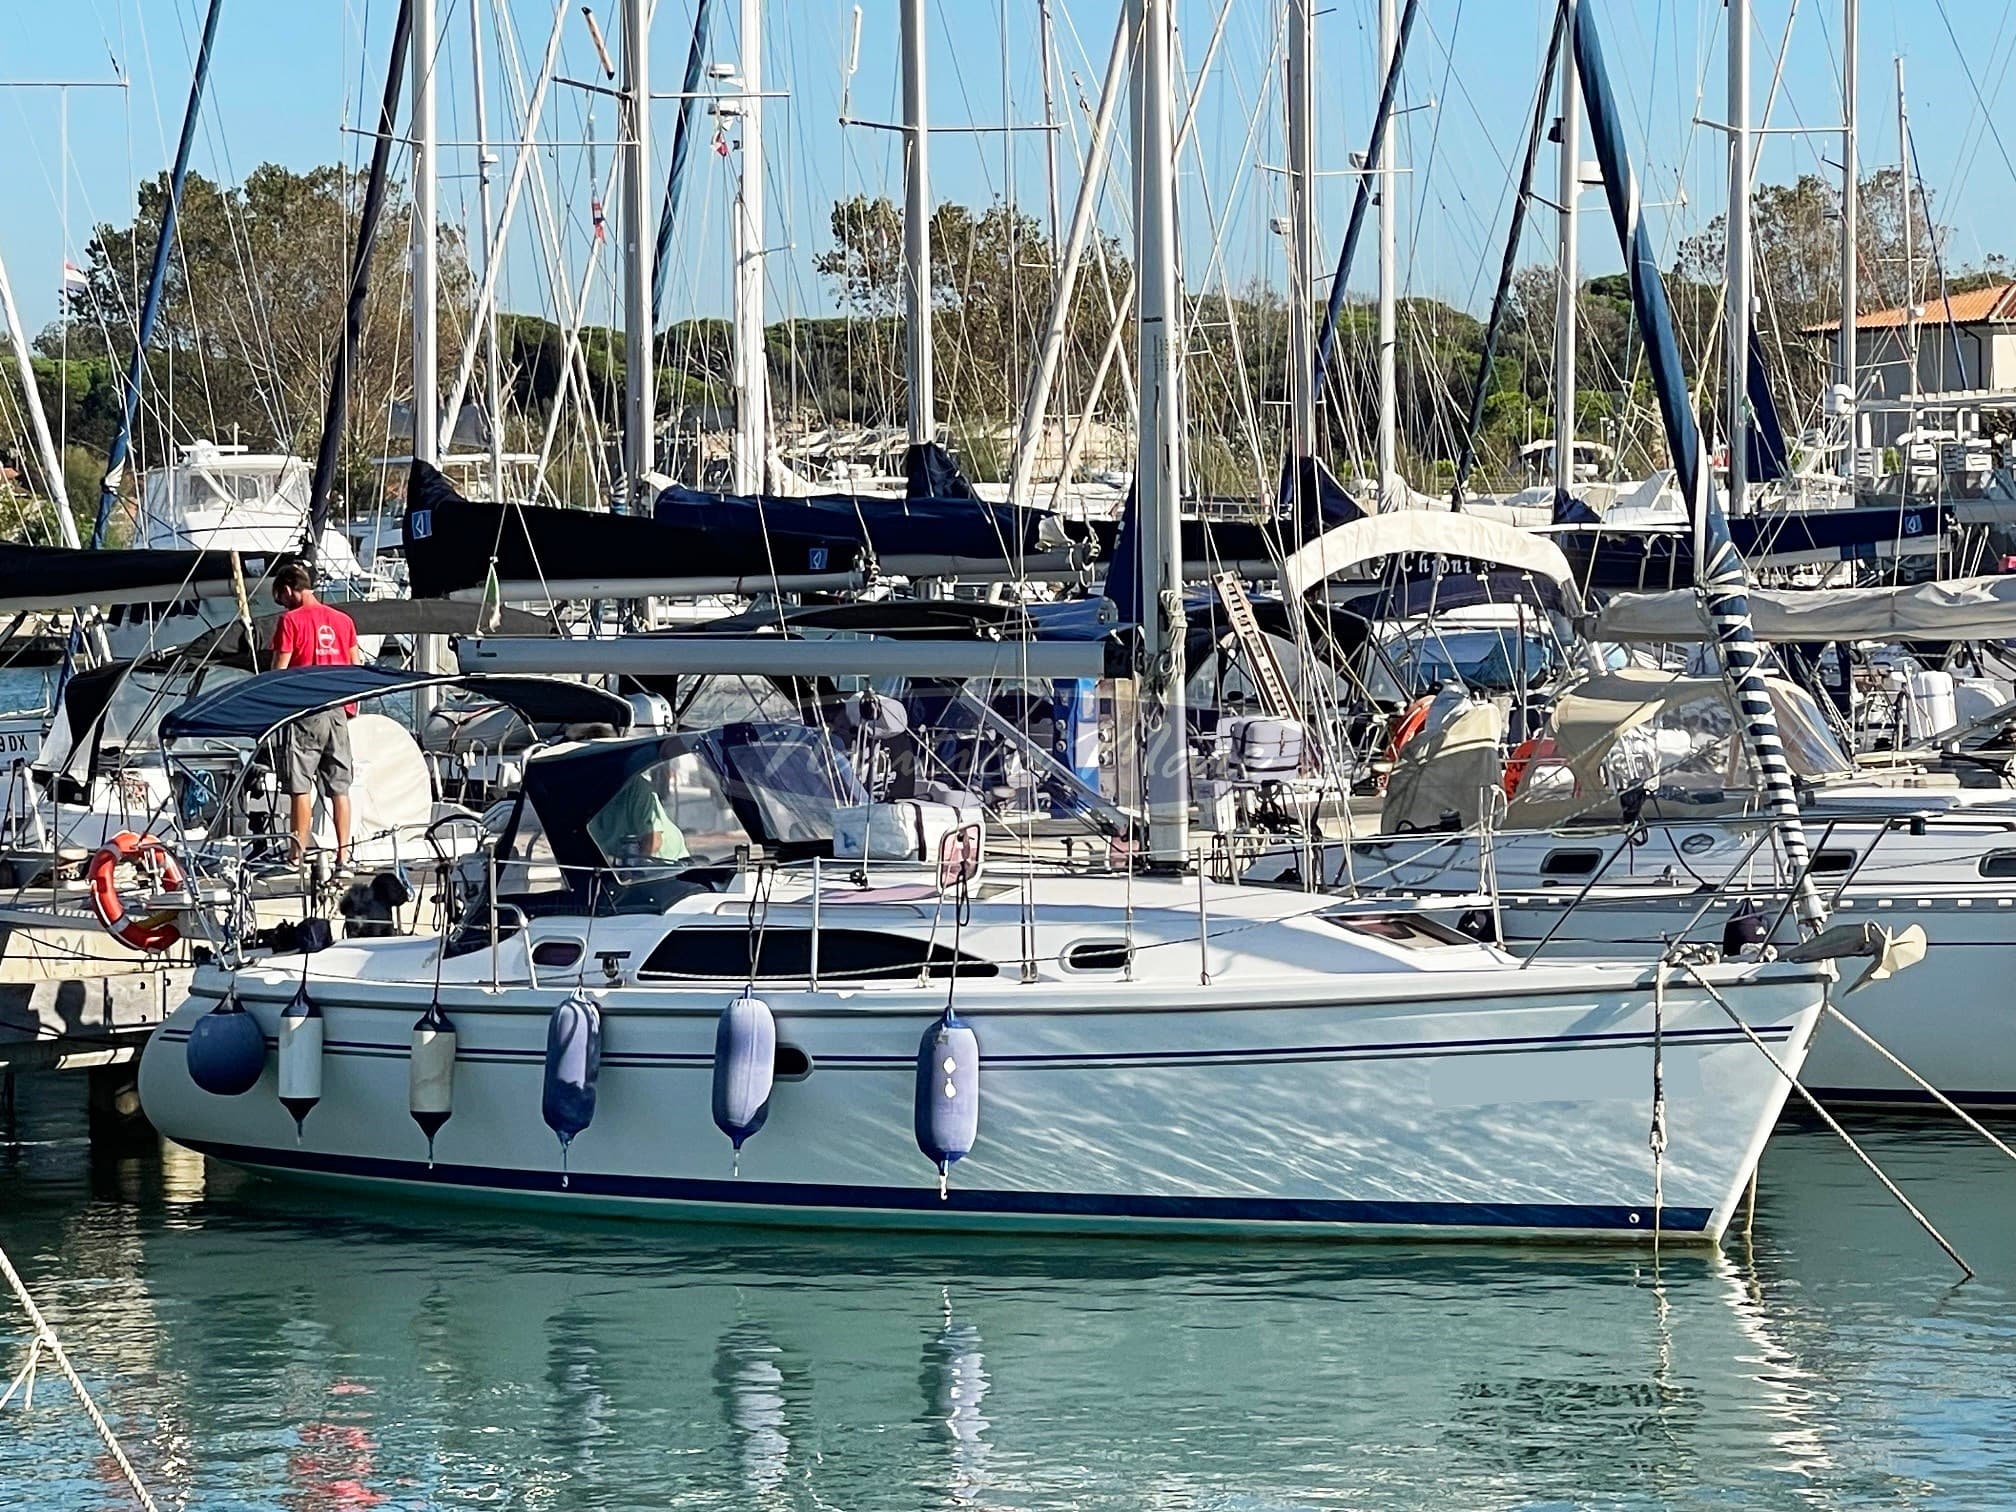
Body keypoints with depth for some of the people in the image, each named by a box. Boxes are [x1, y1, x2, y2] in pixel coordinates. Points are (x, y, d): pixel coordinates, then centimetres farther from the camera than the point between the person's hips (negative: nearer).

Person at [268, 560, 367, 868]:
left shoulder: (290, 621, -6)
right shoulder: (343, 620, 11)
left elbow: (279, 670, -8)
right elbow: (357, 666, 14)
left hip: (304, 711, -5)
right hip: (339, 713, 5)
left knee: (301, 787, -3)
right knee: (339, 787, 7)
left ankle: (298, 856, -6)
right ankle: (343, 856, 5)